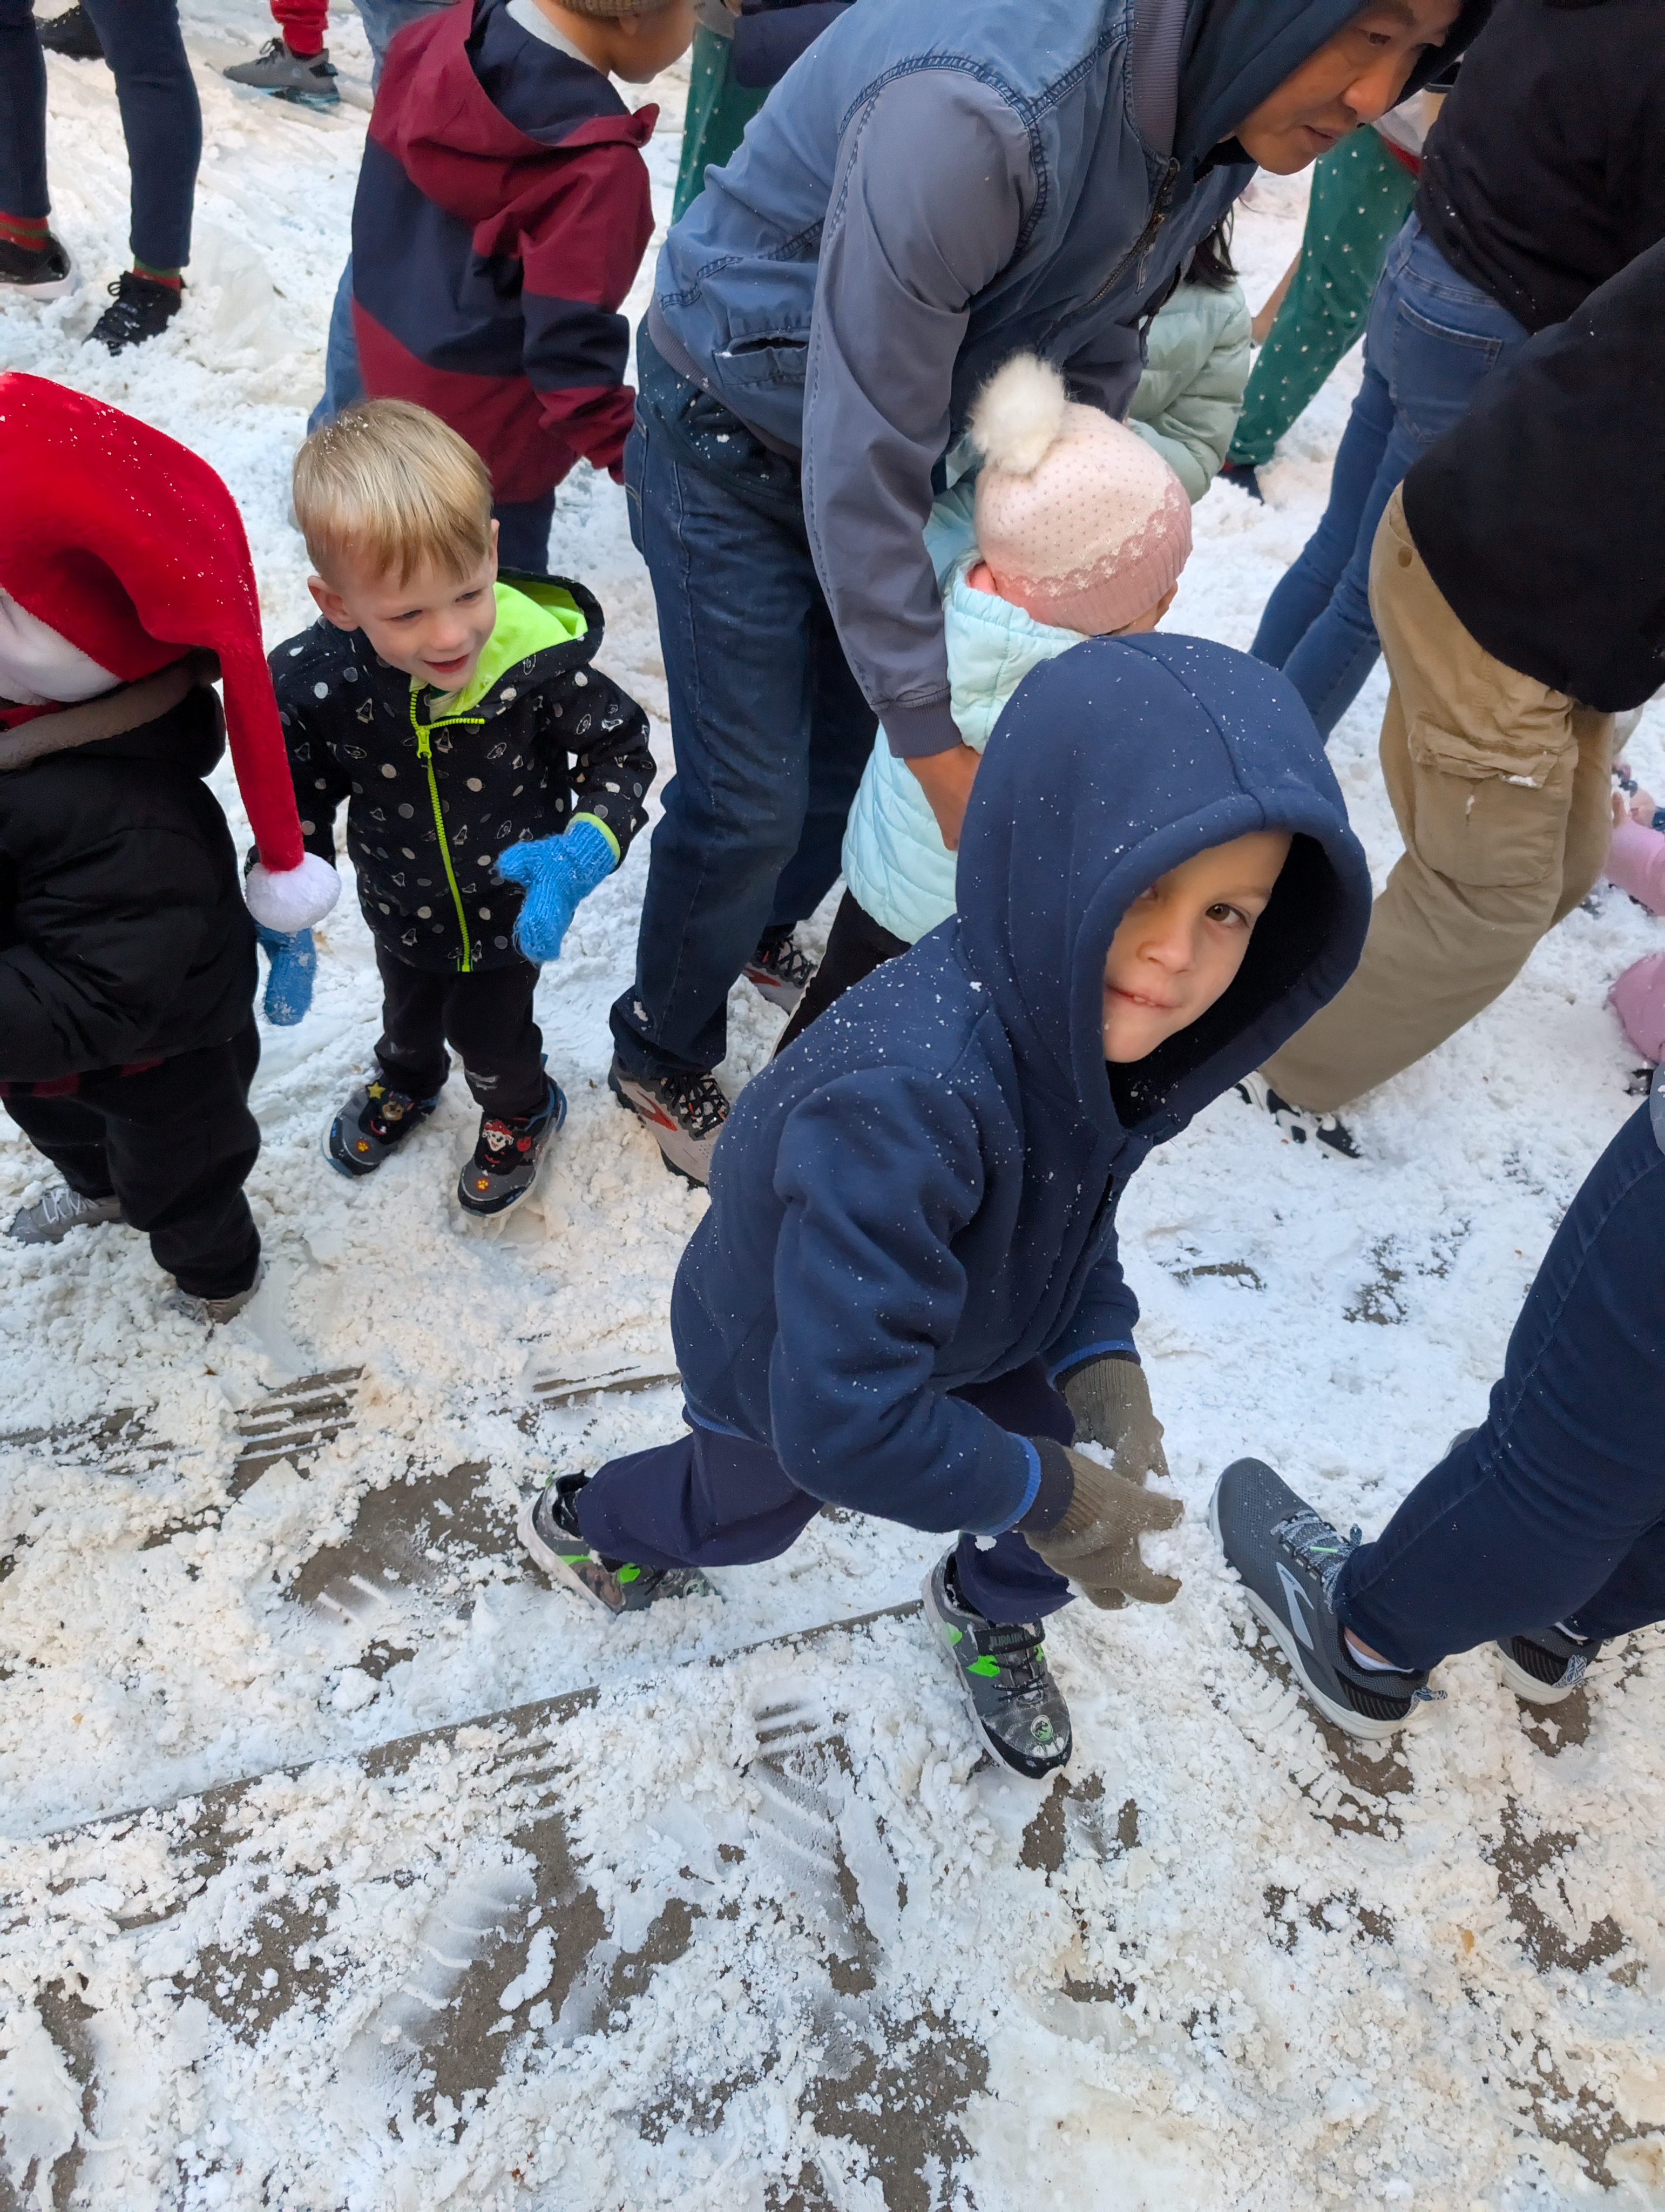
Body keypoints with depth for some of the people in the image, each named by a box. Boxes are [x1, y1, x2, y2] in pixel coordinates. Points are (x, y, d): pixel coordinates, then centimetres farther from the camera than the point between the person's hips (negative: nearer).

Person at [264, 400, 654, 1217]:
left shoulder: (540, 660, -35)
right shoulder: (315, 683, -29)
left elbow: (622, 753, -19)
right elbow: (296, 802, -11)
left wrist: (581, 855, -34)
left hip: (512, 910, -2)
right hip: (400, 906, 3)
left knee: (490, 1033, 24)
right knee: (409, 1011, 33)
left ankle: (521, 1112, 59)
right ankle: (406, 1082, 69)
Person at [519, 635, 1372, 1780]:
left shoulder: (1104, 1026, -23)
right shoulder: (907, 1095, -49)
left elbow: (1077, 1212, -2)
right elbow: (843, 1419, -45)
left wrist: (1099, 1353, -18)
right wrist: (1036, 1491, -31)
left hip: (975, 1327, 5)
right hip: (787, 1359, -5)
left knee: (1108, 1487, 13)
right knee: (740, 1511, 26)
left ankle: (989, 1615, 48)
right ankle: (586, 1524, 61)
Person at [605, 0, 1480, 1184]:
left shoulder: (1224, 101, -12)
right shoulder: (977, 111, -39)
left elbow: (1094, 354, 0)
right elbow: (860, 464, -33)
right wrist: (938, 749, -26)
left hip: (904, 413, 7)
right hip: (737, 431, -7)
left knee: (851, 724, 15)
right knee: (751, 797, -3)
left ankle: (764, 929, 47)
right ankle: (664, 1056, 25)